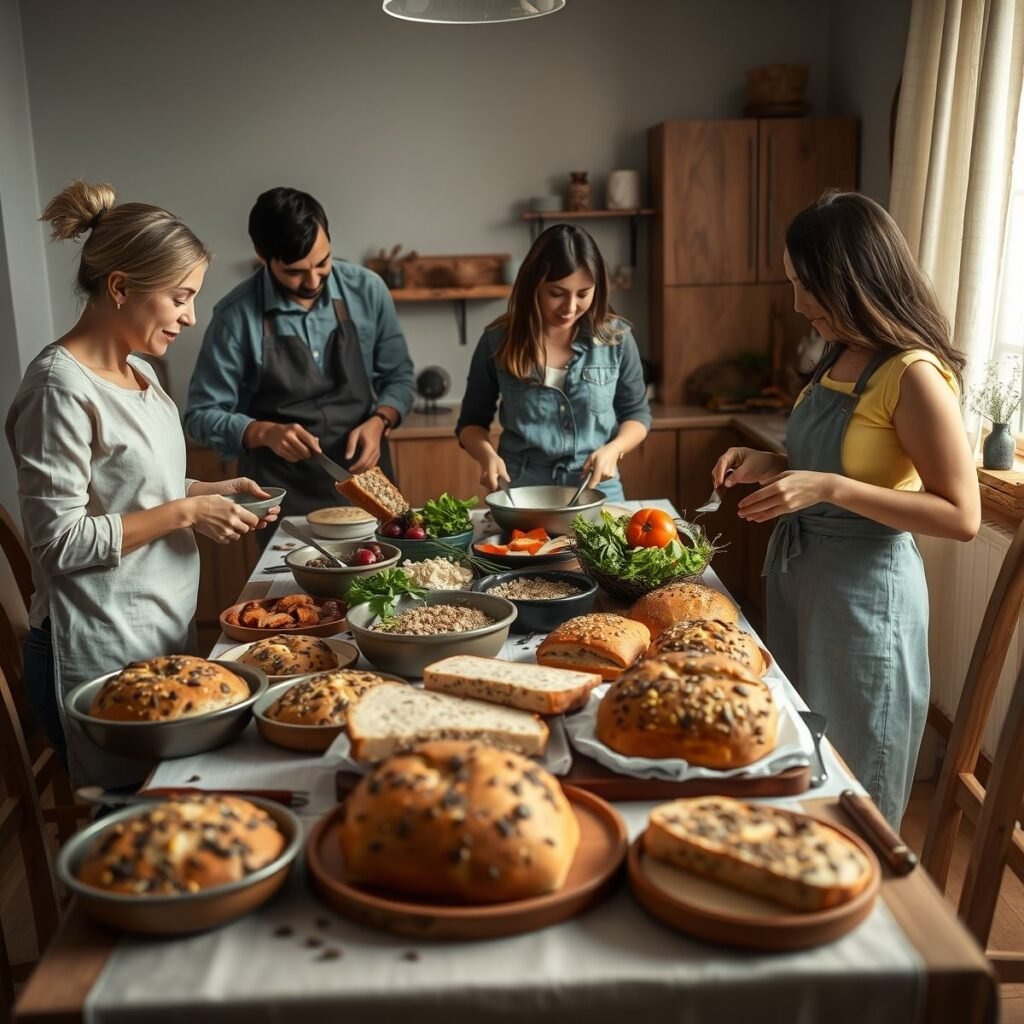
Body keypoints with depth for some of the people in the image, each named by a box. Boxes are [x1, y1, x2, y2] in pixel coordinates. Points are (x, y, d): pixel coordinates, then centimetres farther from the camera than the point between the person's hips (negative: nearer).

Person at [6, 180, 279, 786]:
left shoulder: (136, 370, 8)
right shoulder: (61, 387, -18)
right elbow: (59, 540, -19)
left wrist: (211, 491, 4)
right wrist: (186, 513, -17)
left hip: (165, 634, 8)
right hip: (100, 658, -8)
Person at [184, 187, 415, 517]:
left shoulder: (367, 290, -5)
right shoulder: (236, 315, -11)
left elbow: (398, 376, 6)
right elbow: (202, 415, -5)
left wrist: (379, 422, -12)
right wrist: (265, 433, -21)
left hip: (365, 477, 2)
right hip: (282, 494, -2)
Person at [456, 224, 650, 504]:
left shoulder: (616, 338, 0)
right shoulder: (498, 341, -2)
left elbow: (636, 413, 11)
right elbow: (472, 421, 9)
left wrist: (613, 449, -9)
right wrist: (487, 454, -12)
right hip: (520, 494, 0)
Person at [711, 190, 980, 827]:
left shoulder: (914, 374, -20)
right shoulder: (841, 359, 6)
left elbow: (962, 516, -22)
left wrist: (828, 488, -29)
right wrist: (769, 465, 1)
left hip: (865, 590, -8)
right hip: (800, 576, 8)